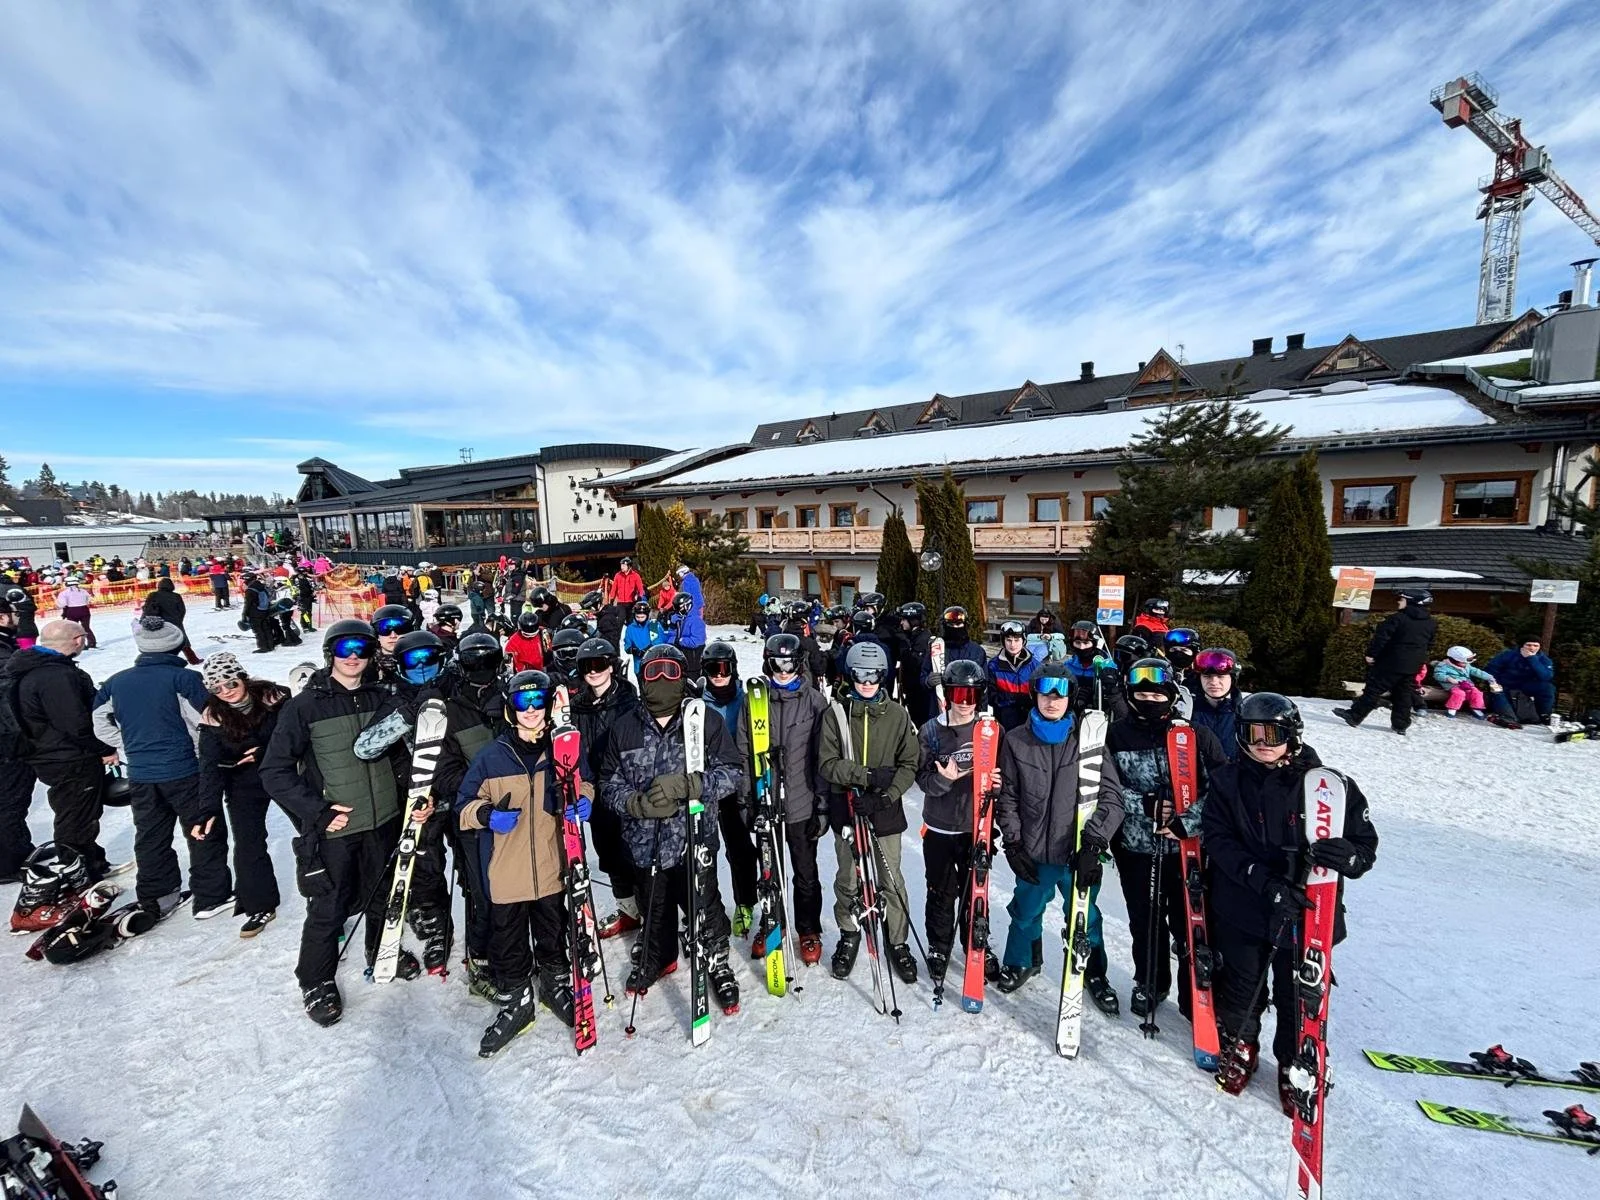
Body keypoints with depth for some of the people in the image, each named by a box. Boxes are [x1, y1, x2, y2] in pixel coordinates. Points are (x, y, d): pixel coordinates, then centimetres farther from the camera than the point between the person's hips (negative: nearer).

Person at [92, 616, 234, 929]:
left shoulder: (116, 682, 2)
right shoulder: (183, 678, -16)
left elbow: (101, 725, 10)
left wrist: (132, 747, 19)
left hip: (140, 774, 6)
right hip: (183, 771, -6)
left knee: (150, 836, 19)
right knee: (206, 833, 5)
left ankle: (155, 898, 30)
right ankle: (211, 897, 11)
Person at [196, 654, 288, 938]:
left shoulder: (273, 697, -16)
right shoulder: (213, 718, -14)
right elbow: (210, 765, -16)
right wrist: (209, 810, -22)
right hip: (244, 785, 1)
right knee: (248, 845, 0)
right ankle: (260, 906, 17)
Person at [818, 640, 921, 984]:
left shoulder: (897, 715, -2)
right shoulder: (836, 713, -5)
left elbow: (910, 763, -1)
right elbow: (827, 763, -9)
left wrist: (888, 794, -15)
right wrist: (868, 775, -20)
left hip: (886, 811, 0)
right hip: (846, 808, 0)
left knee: (891, 881, 8)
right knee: (847, 879, 14)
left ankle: (898, 943, 29)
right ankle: (849, 936, 37)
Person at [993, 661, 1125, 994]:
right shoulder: (1016, 741, -2)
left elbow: (1111, 797, -8)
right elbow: (1007, 797, 2)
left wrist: (1094, 842, -16)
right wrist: (1013, 843, -2)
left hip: (1078, 853, -1)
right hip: (1033, 852, 1)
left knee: (1084, 916, 16)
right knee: (1026, 912, 18)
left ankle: (1094, 972, 44)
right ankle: (1021, 962, 45)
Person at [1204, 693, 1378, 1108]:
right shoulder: (1227, 782, -6)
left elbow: (1365, 844, -4)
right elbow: (1217, 839, -11)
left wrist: (1345, 855, -27)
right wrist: (1261, 878, -24)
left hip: (1307, 914, 0)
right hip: (1241, 911, 1)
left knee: (1301, 998, 13)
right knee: (1240, 989, 17)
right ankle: (1239, 1046, 45)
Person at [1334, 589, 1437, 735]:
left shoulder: (1398, 618, -14)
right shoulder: (1431, 623, 10)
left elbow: (1382, 637, -17)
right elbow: (1429, 644, 19)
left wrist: (1371, 654, -10)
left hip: (1392, 662, -6)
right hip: (1413, 665, 7)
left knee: (1374, 690, -5)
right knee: (1404, 694, 12)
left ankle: (1354, 716, -4)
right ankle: (1400, 724, 14)